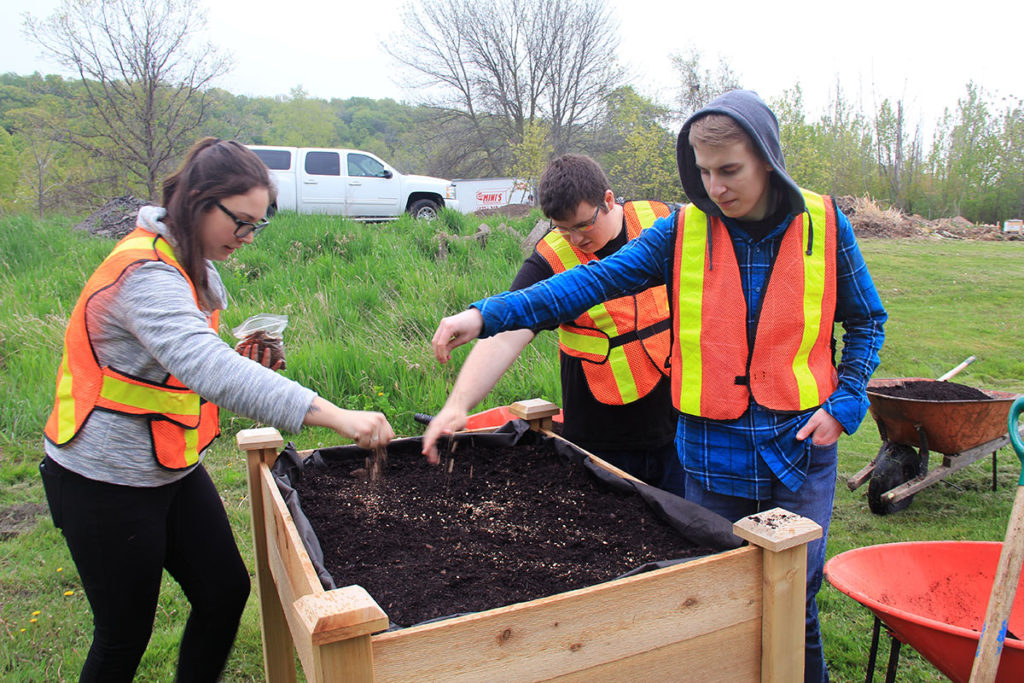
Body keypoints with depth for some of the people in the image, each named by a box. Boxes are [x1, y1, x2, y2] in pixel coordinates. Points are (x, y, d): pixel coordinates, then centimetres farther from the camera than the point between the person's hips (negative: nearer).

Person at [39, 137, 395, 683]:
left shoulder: (190, 264, 4)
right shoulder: (145, 272, -27)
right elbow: (207, 367, -44)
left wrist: (240, 360, -7)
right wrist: (334, 416, -51)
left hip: (173, 467, 9)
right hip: (105, 480, -9)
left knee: (225, 591, 11)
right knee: (124, 633, 7)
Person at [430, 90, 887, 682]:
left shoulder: (825, 225, -4)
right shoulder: (683, 231, -5)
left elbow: (866, 322, 8)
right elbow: (597, 280, -11)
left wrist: (844, 401, -5)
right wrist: (488, 314, -20)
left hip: (801, 445, 0)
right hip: (712, 455, 1)